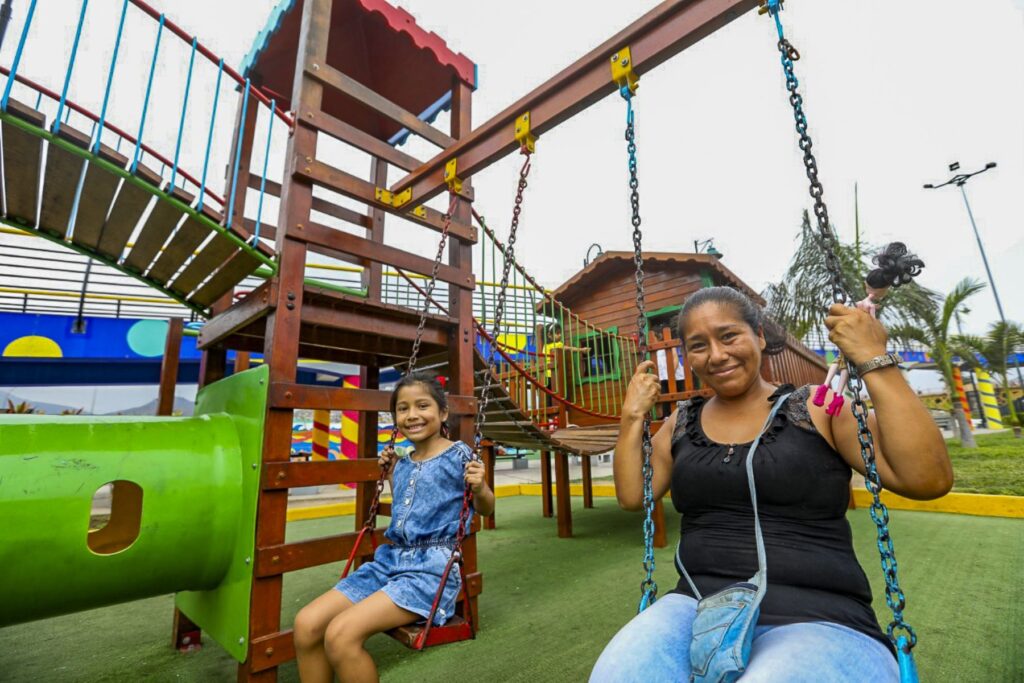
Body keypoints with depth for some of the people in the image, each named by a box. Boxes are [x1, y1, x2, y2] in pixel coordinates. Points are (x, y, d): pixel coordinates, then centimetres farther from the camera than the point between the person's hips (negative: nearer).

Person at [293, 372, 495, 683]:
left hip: (431, 567, -7)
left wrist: (480, 488, -20)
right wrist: (393, 472, 17)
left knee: (341, 634, -23)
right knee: (306, 623, -6)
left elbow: (485, 509, 2)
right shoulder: (404, 463, 10)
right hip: (390, 559, 7)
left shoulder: (459, 455, -9)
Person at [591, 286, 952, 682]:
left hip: (817, 623, -1)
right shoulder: (682, 423, 10)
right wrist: (633, 417, 2)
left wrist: (874, 360, -13)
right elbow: (632, 497, 9)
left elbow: (929, 480, -11)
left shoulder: (817, 410, 1)